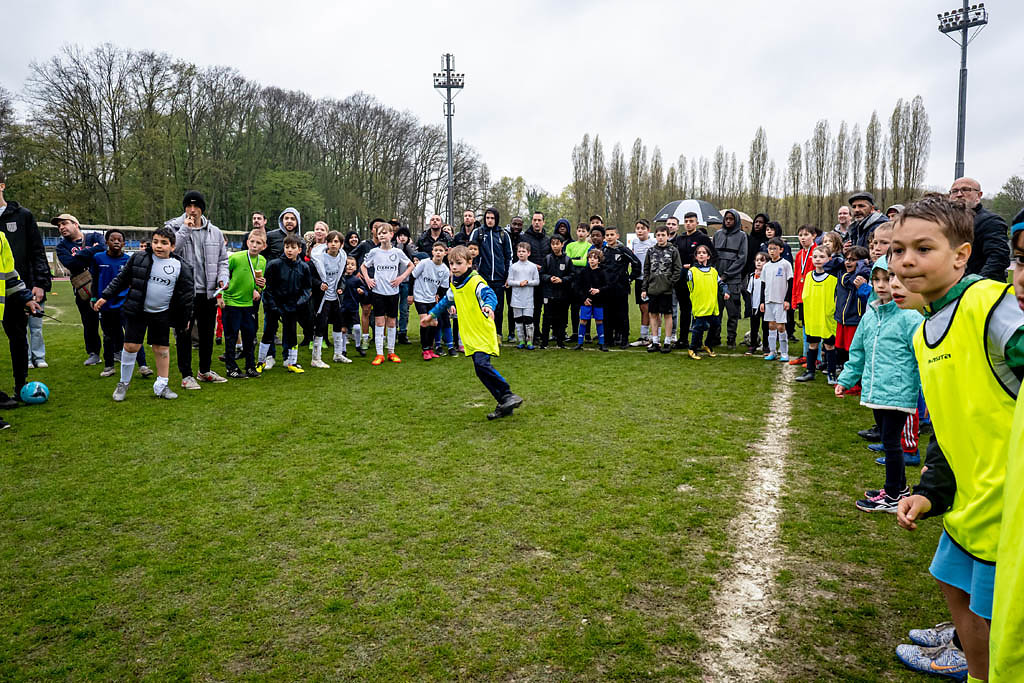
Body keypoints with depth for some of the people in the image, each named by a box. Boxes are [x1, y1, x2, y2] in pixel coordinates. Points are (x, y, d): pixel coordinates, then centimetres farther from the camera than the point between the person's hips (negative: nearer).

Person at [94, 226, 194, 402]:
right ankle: (124, 383, 18)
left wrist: (185, 318, 2)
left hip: (162, 314, 0)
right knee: (130, 346, -1)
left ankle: (161, 386, 17)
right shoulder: (139, 258, -2)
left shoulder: (181, 266, -4)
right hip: (137, 311, 0)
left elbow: (187, 293, 1)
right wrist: (105, 296, 6)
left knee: (162, 348, 5)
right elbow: (122, 279, 8)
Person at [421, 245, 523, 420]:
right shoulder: (454, 284, 12)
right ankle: (504, 405, 11)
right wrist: (432, 314, 39)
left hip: (484, 333, -8)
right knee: (481, 370, 4)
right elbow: (447, 301, 31)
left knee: (482, 364, -25)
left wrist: (489, 306, -50)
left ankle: (507, 395, -12)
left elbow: (490, 294, -29)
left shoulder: (475, 281, -12)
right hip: (470, 335, 8)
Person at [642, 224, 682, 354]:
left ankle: (667, 342, 9)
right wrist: (644, 288, 6)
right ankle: (655, 342, 17)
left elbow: (678, 270, -2)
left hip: (666, 290, -3)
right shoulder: (650, 251, 9)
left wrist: (671, 283, -11)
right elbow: (646, 271, 11)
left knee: (667, 314, 2)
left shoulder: (673, 251, 0)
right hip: (652, 289, 4)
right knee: (654, 314, 8)